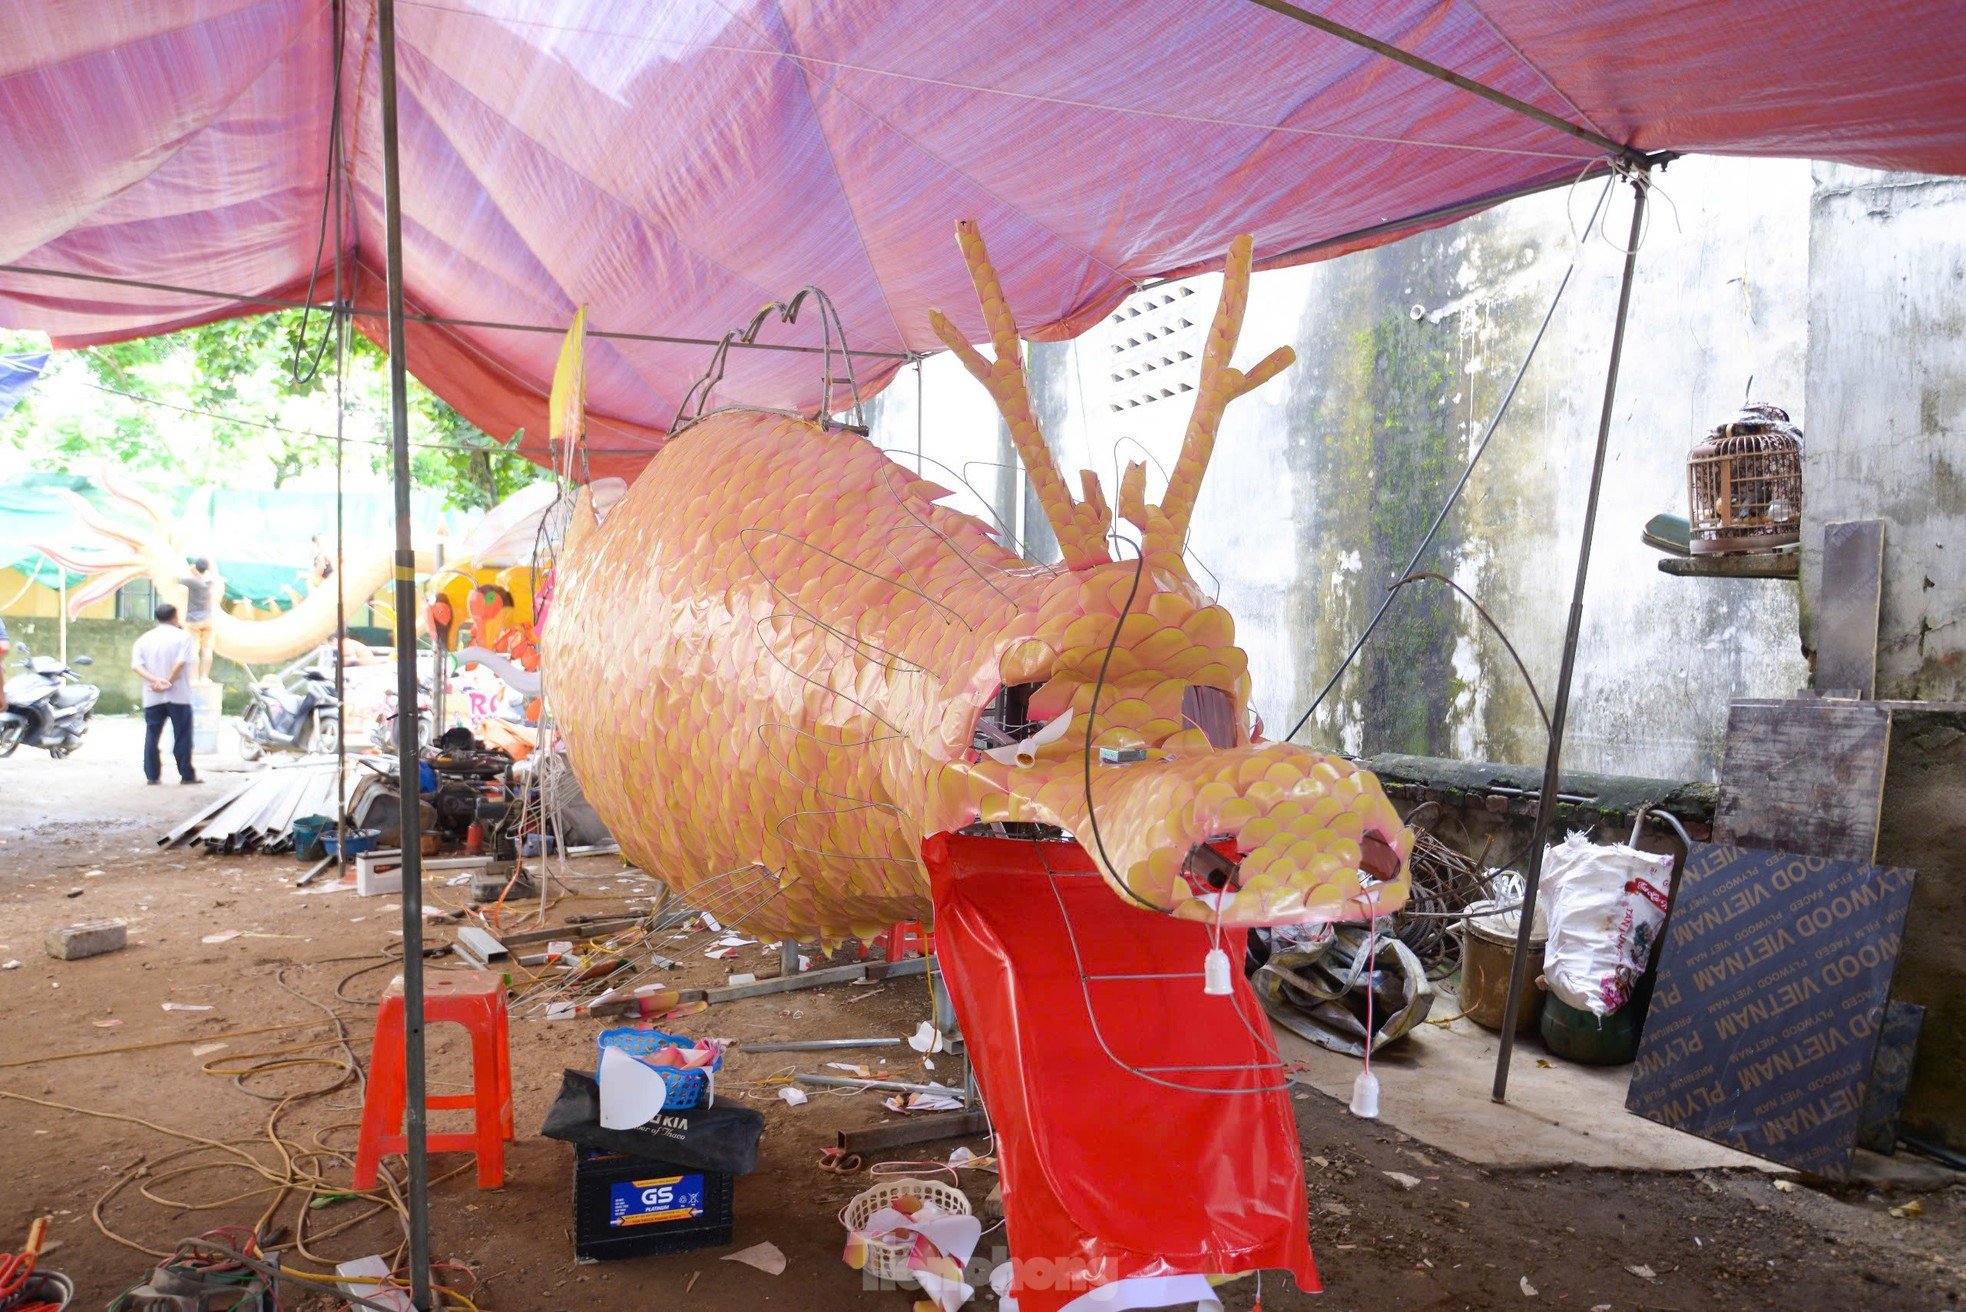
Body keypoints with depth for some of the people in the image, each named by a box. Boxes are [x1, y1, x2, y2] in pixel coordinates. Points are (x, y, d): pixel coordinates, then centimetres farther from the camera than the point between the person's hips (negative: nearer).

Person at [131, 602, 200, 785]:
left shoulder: (144, 639, 10)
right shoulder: (183, 637, -2)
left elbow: (136, 665, -3)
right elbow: (181, 662, -15)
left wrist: (155, 680, -13)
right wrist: (167, 683, -12)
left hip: (152, 697, 3)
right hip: (178, 695, -3)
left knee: (152, 735, 8)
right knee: (182, 735, 2)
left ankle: (152, 775, 5)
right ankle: (187, 775, 3)